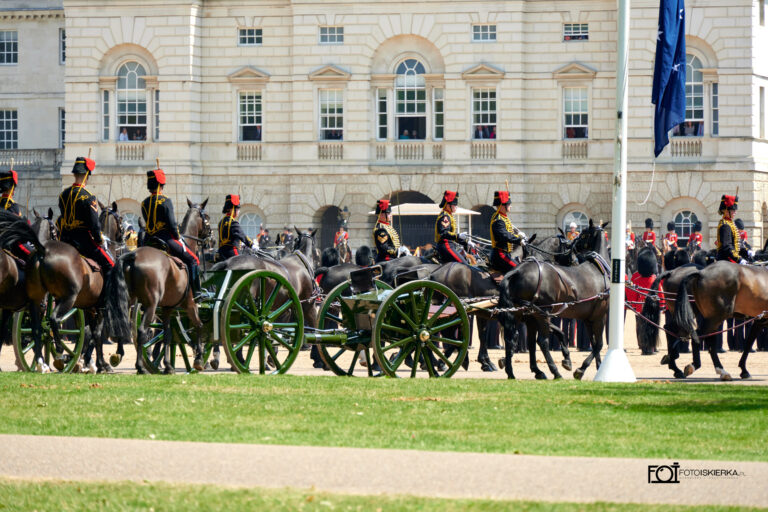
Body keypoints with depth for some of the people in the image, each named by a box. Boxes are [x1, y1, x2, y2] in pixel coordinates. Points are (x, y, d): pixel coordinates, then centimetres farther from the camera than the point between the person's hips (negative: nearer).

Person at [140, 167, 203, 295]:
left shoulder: (144, 203, 9)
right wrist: (178, 238, -2)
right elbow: (171, 223, -15)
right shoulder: (165, 201, -12)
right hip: (166, 239, -7)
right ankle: (197, 291, -5)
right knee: (192, 260, 2)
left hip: (150, 240, 7)